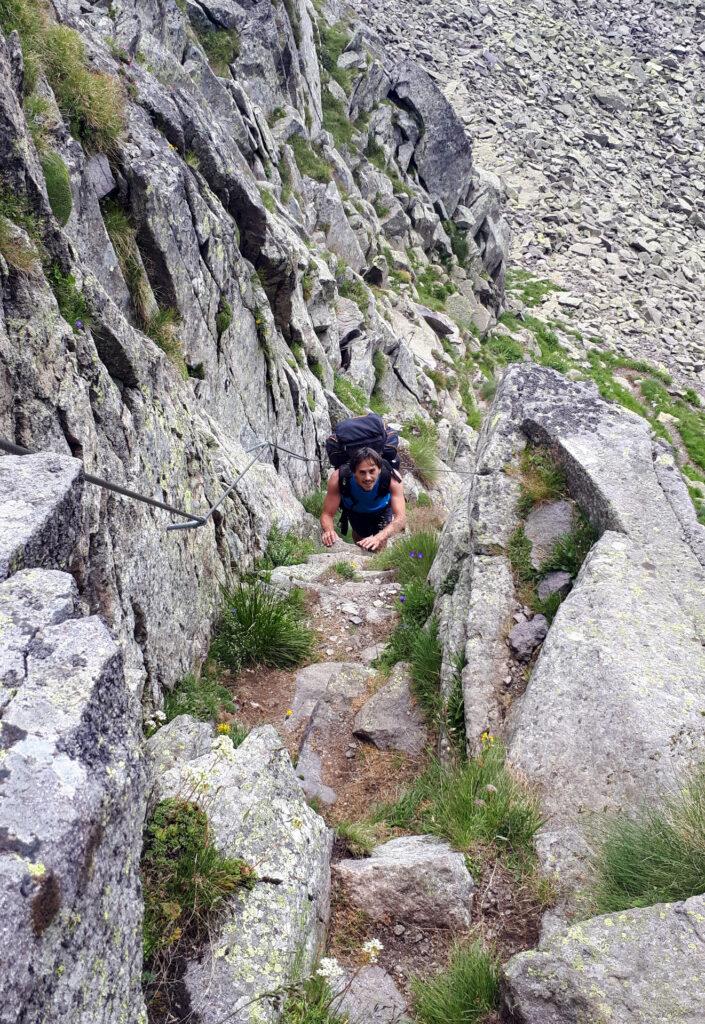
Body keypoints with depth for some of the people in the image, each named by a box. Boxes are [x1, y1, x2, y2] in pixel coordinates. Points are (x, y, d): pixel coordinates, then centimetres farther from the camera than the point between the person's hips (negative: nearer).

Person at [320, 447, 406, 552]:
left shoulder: (392, 478, -42)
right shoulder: (339, 479, -42)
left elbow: (401, 518, -48)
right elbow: (327, 514, -34)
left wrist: (378, 538, -66)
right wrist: (328, 531, -58)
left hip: (382, 508, 0)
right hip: (354, 510, 1)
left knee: (378, 548, -5)